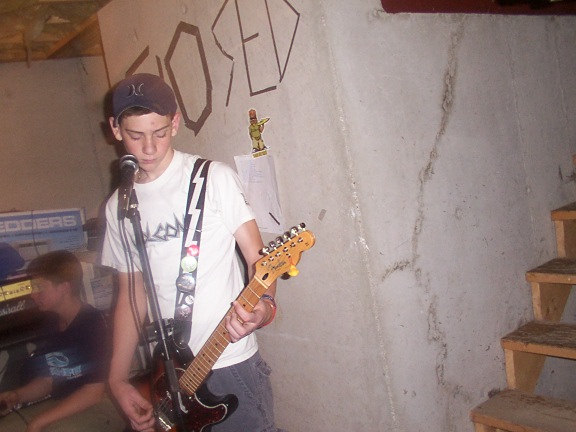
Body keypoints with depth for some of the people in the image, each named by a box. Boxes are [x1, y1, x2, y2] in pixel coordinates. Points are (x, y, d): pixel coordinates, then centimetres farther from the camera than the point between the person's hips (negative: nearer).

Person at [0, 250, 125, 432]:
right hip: (62, 404, 8)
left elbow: (95, 392, -18)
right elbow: (48, 380, 16)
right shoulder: (52, 325, 7)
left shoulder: (94, 324, -18)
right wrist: (17, 395, -3)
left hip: (101, 407, -8)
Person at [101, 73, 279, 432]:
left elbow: (257, 256, -8)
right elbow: (131, 293, 11)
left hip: (231, 364, -4)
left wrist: (263, 304, -29)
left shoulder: (214, 178, -7)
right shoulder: (119, 206, 7)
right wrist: (119, 378, 7)